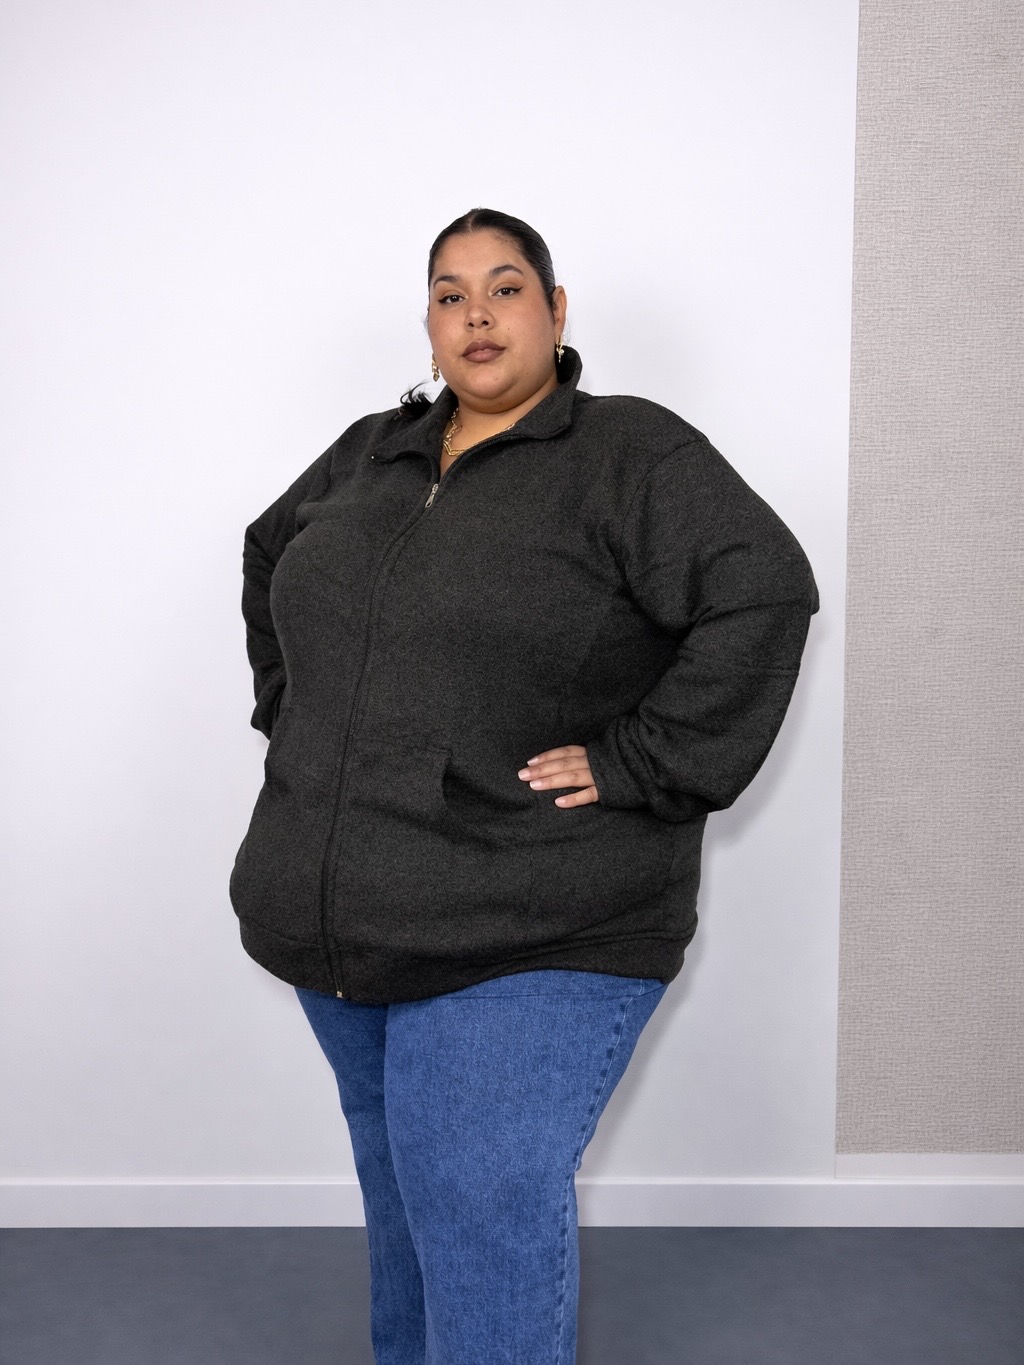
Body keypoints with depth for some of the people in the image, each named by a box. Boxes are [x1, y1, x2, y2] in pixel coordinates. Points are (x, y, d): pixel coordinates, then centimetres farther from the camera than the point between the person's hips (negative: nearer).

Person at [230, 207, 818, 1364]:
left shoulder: (633, 454, -8)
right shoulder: (369, 454, 11)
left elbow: (763, 596, -20)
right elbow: (268, 555, 29)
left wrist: (638, 766, -21)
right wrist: (290, 706, 18)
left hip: (528, 949, -6)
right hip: (337, 920, 7)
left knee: (485, 1218, -7)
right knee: (399, 1191, 22)